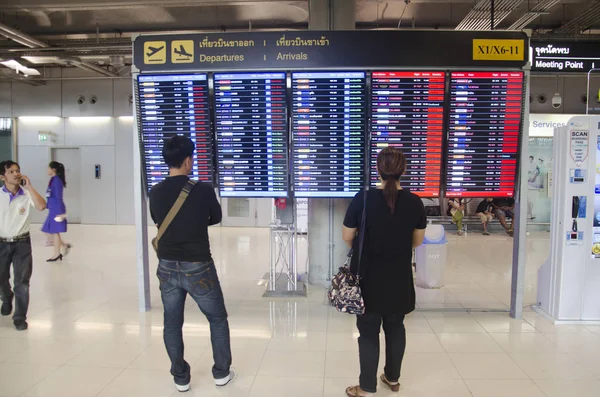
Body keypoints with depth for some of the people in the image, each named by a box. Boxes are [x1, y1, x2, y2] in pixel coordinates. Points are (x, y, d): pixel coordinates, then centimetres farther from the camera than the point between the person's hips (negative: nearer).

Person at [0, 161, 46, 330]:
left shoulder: (27, 194, -8)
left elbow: (41, 206, -25)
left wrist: (29, 186, -23)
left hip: (22, 243, -1)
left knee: (22, 281, 0)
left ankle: (20, 317, 11)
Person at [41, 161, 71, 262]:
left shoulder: (57, 180, -14)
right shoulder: (53, 180, 14)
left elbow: (58, 197, -17)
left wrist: (59, 212, -19)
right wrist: (50, 208, 22)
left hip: (56, 210, -9)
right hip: (53, 210, 9)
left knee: (54, 231, 0)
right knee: (48, 232, 11)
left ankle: (57, 254, 10)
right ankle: (65, 245, 18)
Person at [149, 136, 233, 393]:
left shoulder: (155, 193, -2)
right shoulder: (203, 190, -13)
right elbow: (216, 218, 5)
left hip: (167, 267, 4)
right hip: (198, 267, -3)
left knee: (172, 324, 16)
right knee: (217, 318, 15)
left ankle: (180, 378, 27)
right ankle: (221, 373, 26)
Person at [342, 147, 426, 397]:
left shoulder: (363, 198, -16)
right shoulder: (415, 202, -8)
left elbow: (347, 237, -7)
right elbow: (418, 240, 4)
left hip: (369, 277, -3)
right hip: (400, 278, 3)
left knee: (368, 331, 9)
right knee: (395, 326, 21)